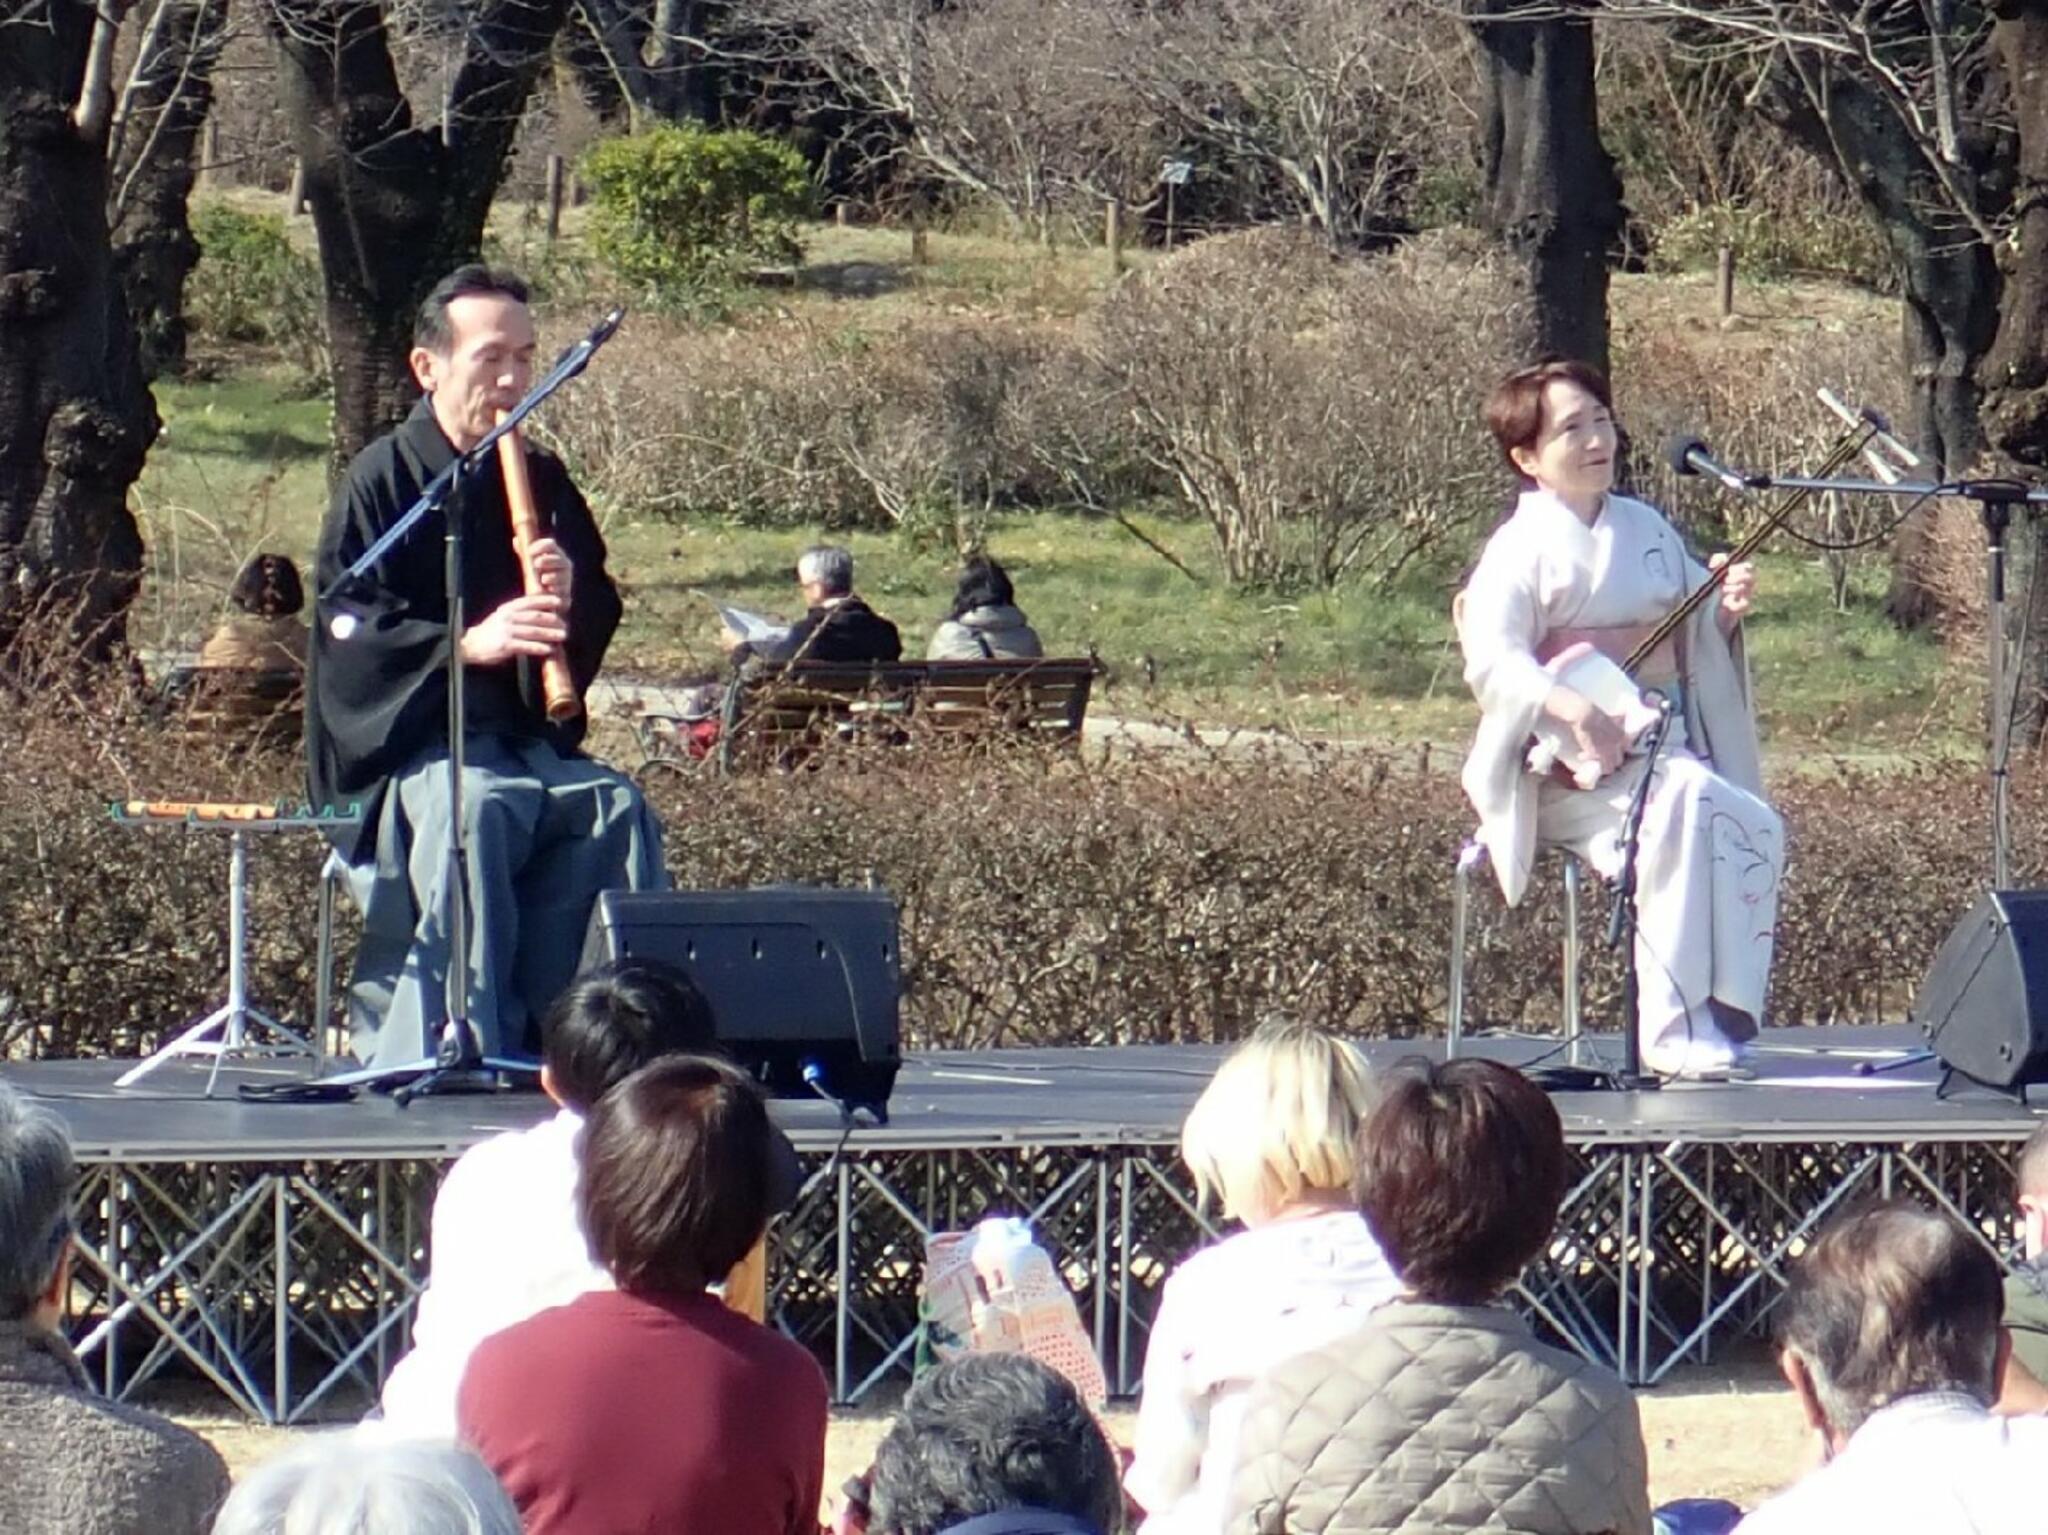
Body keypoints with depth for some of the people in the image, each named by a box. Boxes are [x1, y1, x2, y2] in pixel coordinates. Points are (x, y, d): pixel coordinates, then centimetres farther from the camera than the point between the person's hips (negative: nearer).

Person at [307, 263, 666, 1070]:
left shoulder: (543, 481, 15)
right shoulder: (382, 480, 0)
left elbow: (599, 622, 17)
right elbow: (347, 628, -11)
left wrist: (570, 600, -8)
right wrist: (468, 644, -26)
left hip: (529, 743, 5)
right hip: (405, 747, -5)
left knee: (617, 808, -25)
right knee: (476, 808, -36)